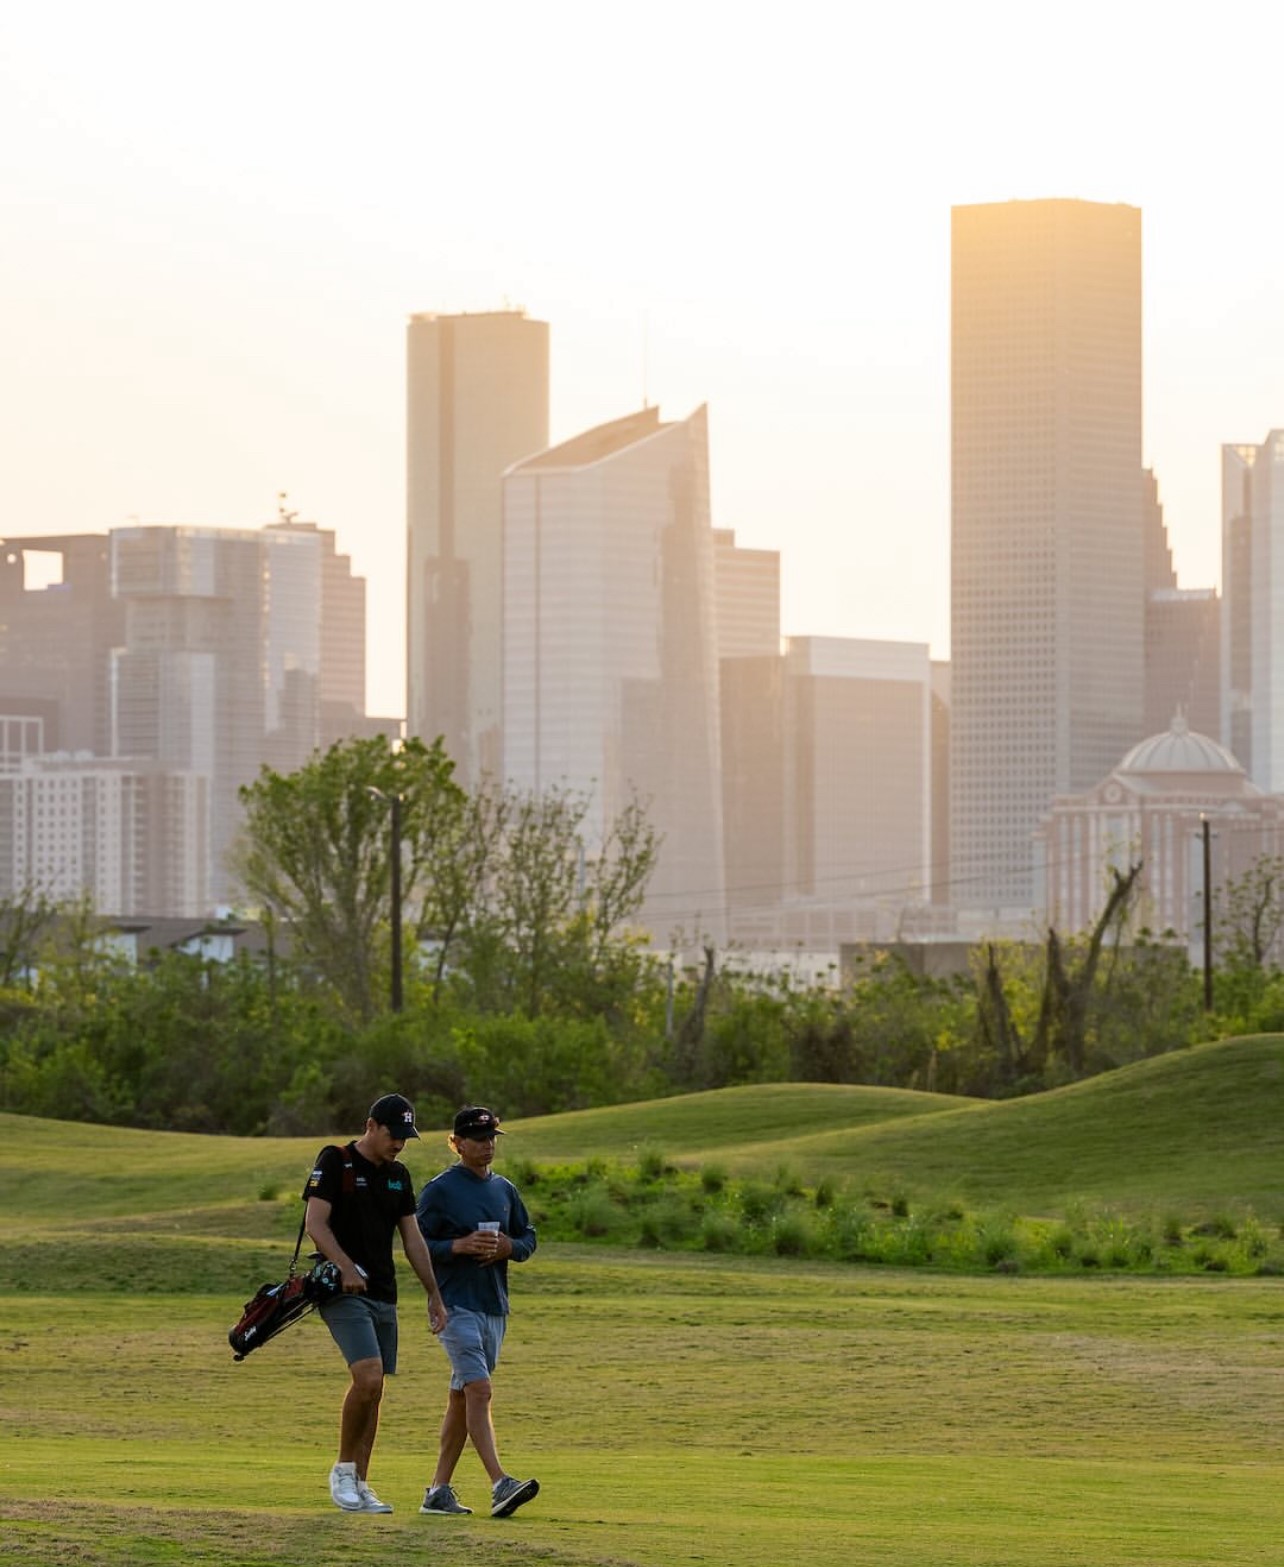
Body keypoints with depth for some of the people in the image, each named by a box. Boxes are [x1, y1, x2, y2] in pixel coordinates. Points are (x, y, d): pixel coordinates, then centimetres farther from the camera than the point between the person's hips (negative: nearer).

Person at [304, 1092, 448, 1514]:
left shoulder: (398, 1175, 15)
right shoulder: (335, 1162, -5)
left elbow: (413, 1238, 18)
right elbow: (316, 1222, -13)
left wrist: (434, 1294, 15)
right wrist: (345, 1266, -26)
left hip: (384, 1294, 7)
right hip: (344, 1291, -7)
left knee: (373, 1390, 5)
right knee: (368, 1377, -20)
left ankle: (359, 1485, 9)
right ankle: (343, 1470, -6)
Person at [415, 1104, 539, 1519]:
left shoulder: (504, 1190, 14)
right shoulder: (439, 1190, -4)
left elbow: (528, 1237, 20)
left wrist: (509, 1247, -2)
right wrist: (461, 1246, -20)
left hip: (494, 1305, 7)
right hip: (456, 1303, -7)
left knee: (463, 1397, 10)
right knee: (479, 1390, -18)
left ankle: (439, 1489, 15)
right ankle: (500, 1485, -27)